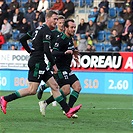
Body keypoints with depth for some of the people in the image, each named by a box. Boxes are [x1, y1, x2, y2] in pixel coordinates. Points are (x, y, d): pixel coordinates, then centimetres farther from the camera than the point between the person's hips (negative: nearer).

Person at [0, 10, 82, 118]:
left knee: (54, 86, 7)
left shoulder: (39, 29, 17)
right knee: (32, 90, -10)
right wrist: (53, 64, -14)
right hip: (37, 62, -11)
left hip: (39, 63, 11)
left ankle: (68, 110, 5)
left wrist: (31, 52, 19)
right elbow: (46, 50, -21)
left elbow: (22, 39, 20)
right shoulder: (46, 31, -12)